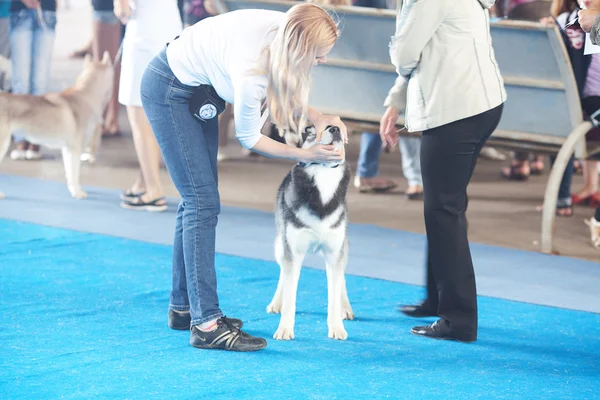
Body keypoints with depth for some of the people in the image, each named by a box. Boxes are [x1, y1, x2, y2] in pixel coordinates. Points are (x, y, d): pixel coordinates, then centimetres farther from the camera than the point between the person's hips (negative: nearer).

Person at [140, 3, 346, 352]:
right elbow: (249, 138, -19)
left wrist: (315, 116, -11)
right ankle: (206, 324, -13)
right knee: (202, 203, -13)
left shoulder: (286, 28, -16)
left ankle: (184, 308, 20)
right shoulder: (251, 70, -37)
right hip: (169, 91, -9)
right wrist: (306, 155, -16)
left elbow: (279, 92, 3)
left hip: (200, 90, 9)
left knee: (197, 200, 12)